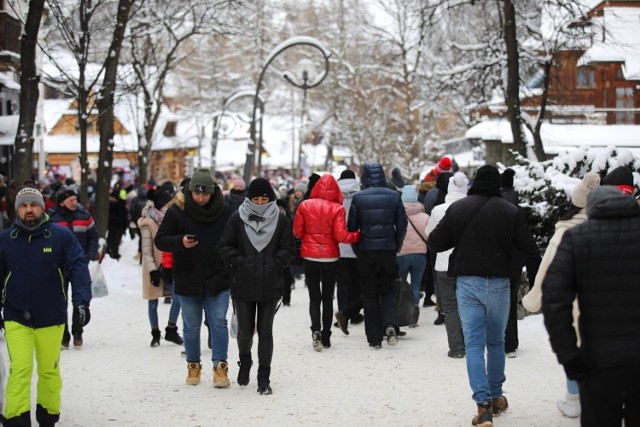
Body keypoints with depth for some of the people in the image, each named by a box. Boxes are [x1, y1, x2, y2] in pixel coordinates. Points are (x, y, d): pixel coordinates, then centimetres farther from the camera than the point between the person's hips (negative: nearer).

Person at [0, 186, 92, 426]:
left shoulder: (61, 236, -4)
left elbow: (78, 268, -8)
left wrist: (82, 301, -19)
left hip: (51, 317, 0)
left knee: (49, 370, 12)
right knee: (20, 370, -11)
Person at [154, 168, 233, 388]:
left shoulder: (225, 212, -2)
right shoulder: (177, 211, -5)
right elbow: (160, 240, -3)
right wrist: (180, 242, -23)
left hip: (218, 280, 0)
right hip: (187, 280, 1)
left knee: (219, 322, -4)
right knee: (191, 326, 11)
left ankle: (220, 366, 1)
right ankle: (193, 365, 24)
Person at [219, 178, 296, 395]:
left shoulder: (280, 219, 2)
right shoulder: (238, 218, 0)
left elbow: (289, 249, 4)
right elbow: (225, 247, 1)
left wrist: (274, 265, -8)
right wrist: (241, 263, -9)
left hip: (270, 285, 0)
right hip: (243, 285, 0)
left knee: (265, 331, 2)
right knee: (245, 330, 5)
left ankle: (264, 378, 8)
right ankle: (245, 360, 37)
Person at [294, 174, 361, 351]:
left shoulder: (305, 206, -5)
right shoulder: (337, 208, -10)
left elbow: (297, 232, 1)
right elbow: (341, 236, -15)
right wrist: (358, 235, -1)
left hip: (309, 256, 0)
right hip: (330, 258, 0)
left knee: (314, 297, 6)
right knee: (328, 298, 11)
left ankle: (316, 330, -16)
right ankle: (326, 337, 13)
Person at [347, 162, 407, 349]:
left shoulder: (358, 197, -5)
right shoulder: (394, 196, -1)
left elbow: (352, 226, -2)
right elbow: (402, 225, 2)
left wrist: (357, 249, 11)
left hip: (366, 251, -1)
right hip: (388, 250, 1)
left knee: (369, 295, 8)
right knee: (388, 291, 14)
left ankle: (374, 339, 7)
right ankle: (390, 325, -11)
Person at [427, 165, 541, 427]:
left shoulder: (457, 209, -2)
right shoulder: (510, 211, -3)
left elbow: (435, 243, 2)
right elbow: (530, 250, -3)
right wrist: (535, 283, 6)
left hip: (467, 283, 0)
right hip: (498, 284, 0)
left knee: (474, 345, 0)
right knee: (496, 342, 17)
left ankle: (483, 404, -11)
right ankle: (496, 397, 27)